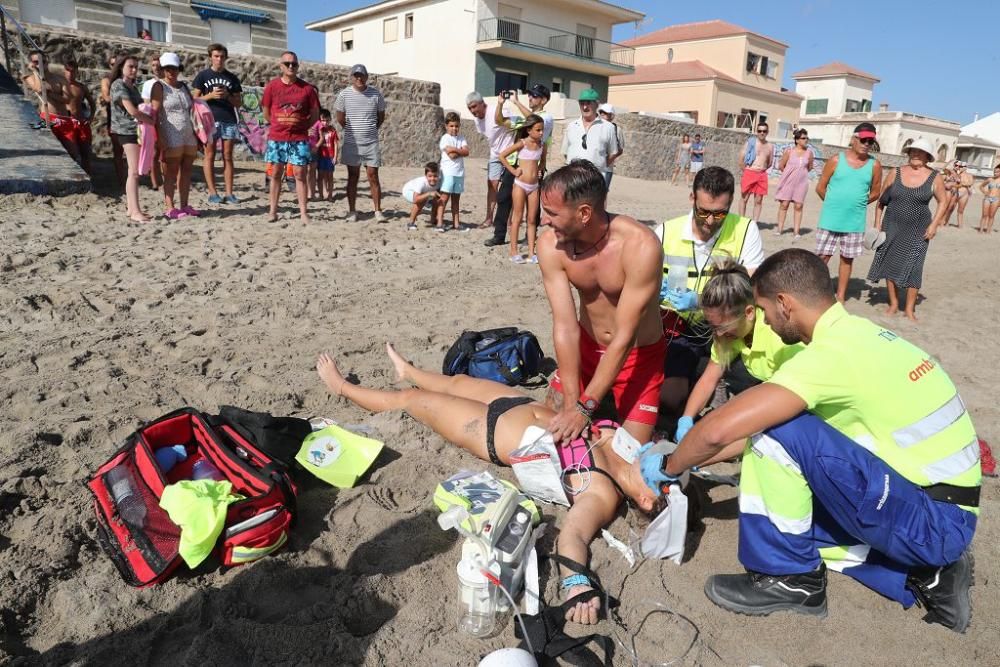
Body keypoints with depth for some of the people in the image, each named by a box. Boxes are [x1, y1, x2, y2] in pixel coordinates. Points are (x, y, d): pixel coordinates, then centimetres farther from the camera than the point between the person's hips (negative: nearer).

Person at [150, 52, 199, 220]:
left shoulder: (184, 86, 18)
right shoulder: (159, 86, -1)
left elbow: (191, 111, 21)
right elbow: (155, 113, -8)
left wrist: (197, 134, 14)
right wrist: (160, 137, -18)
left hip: (189, 137, 6)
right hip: (171, 139, -6)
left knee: (186, 171, 6)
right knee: (171, 173, -4)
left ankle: (184, 206, 12)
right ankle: (170, 208, -3)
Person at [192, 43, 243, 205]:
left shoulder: (232, 78, 14)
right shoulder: (203, 75, 8)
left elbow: (239, 103, 13)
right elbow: (195, 99, 6)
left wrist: (227, 96, -6)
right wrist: (210, 96, -10)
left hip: (229, 120, 2)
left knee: (227, 157, 1)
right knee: (209, 155, -2)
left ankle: (229, 193, 2)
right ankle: (212, 193, 1)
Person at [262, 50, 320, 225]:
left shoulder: (306, 88, 0)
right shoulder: (272, 86, 3)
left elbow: (315, 113, 6)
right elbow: (266, 112, 10)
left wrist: (301, 127, 1)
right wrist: (279, 126, 8)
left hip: (299, 139, -1)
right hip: (276, 138, 1)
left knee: (300, 175, -3)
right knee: (276, 174, 5)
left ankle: (303, 213, 0)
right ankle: (273, 211, 11)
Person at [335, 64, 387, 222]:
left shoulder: (375, 94, 0)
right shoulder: (344, 94, -1)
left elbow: (381, 116, 12)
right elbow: (340, 118, 8)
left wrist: (371, 130, 11)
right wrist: (352, 131, 12)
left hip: (371, 143, 0)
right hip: (351, 143, 0)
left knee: (373, 177, -1)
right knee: (353, 177, 6)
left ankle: (378, 211, 4)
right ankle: (352, 211, 11)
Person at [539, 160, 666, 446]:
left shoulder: (641, 246, -33)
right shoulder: (551, 246, -21)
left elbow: (624, 338, -31)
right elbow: (565, 328, -22)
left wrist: (584, 408, -30)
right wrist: (571, 403, -28)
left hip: (639, 353, -3)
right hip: (586, 346, 4)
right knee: (550, 420, 6)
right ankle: (601, 399, 31)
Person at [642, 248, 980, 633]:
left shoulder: (832, 353, -23)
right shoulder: (857, 334, 6)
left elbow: (718, 429, -28)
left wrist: (669, 467, -7)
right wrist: (695, 460, 18)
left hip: (932, 523, -9)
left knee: (778, 431, -21)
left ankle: (791, 578, -3)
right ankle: (925, 572, 13)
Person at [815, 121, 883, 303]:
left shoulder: (874, 165, 0)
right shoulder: (836, 160, -5)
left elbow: (875, 193, 10)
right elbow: (820, 188, 0)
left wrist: (856, 204, 9)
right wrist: (835, 203, 6)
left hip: (855, 222, 2)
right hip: (830, 219, -2)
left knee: (847, 259, 10)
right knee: (823, 256, 3)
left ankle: (840, 296, 20)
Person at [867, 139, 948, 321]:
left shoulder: (935, 178, -2)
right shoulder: (895, 173, 1)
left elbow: (943, 202, 5)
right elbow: (881, 200, 5)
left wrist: (934, 225, -6)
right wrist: (877, 224, 1)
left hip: (917, 231, -2)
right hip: (892, 227, 2)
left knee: (912, 267, -1)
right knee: (890, 264, 6)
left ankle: (909, 308, 8)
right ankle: (893, 303, 20)